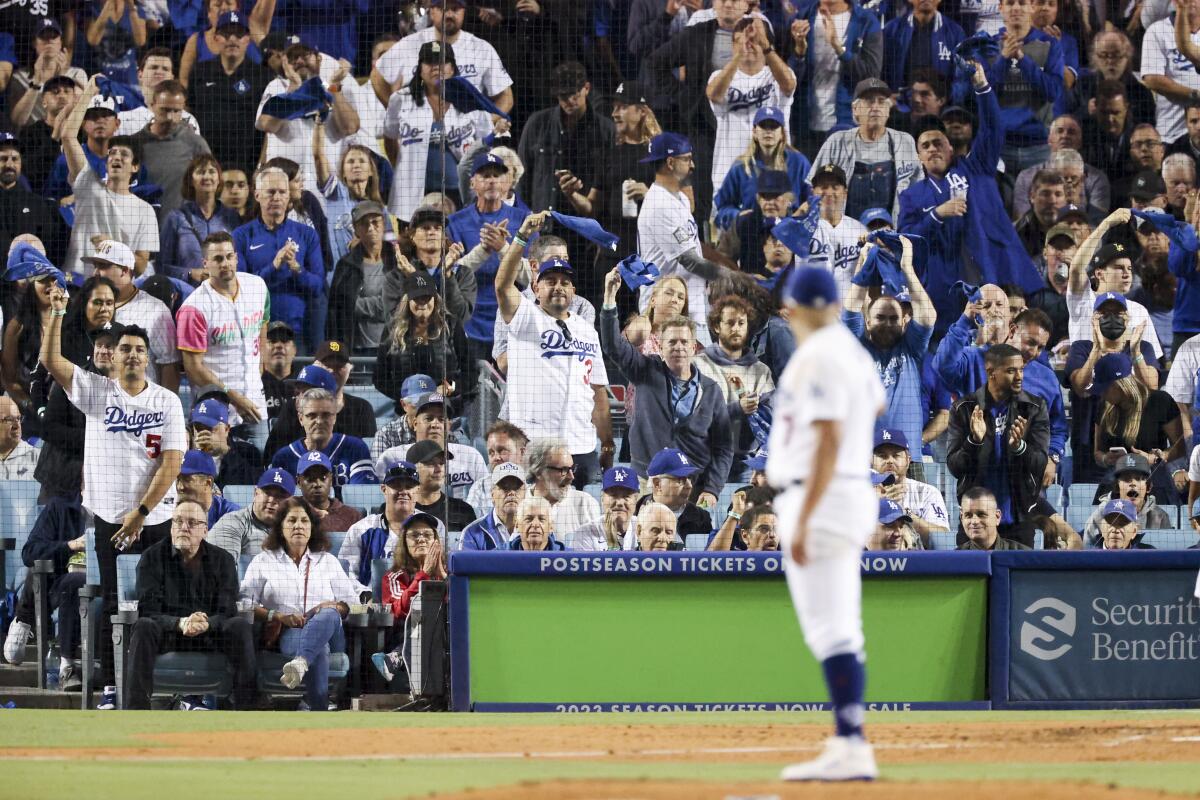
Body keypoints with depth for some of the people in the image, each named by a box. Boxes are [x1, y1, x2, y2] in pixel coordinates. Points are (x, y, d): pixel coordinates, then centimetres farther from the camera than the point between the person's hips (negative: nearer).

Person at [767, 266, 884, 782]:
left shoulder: (817, 357, -15)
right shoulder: (850, 349, 13)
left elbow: (828, 443, -22)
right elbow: (875, 404, 34)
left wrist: (802, 521, -24)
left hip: (822, 500, -10)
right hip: (854, 494, 10)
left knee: (830, 631, -13)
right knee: (839, 632, 12)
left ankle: (852, 748, -18)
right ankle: (846, 748, 13)